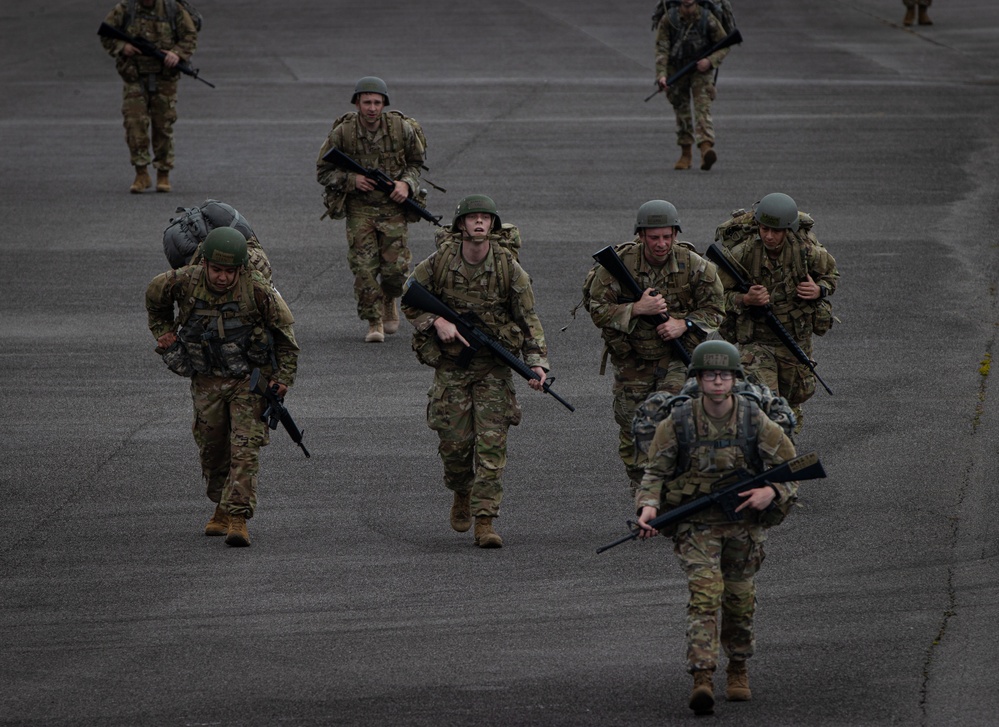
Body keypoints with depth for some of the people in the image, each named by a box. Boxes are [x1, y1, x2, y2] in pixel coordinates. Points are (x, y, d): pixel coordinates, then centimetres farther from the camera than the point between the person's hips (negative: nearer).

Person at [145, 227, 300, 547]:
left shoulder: (257, 291, -18)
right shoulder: (184, 283, -12)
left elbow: (285, 332, -5)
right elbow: (155, 296, 11)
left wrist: (284, 377, -9)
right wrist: (163, 332, 8)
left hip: (249, 379, -3)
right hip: (207, 382, 3)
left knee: (245, 448, -13)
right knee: (212, 448, 11)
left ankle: (237, 517, -18)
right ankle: (221, 509, 29)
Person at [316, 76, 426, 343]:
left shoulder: (402, 128, -8)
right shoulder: (342, 132, -11)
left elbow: (416, 163, 8)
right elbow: (323, 171, 0)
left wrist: (406, 184, -12)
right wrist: (352, 179, -17)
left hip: (392, 206, 0)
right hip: (359, 208, 0)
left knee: (396, 268, -5)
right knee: (364, 267, -10)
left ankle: (389, 301, 29)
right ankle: (374, 322, 4)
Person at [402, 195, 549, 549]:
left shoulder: (508, 267, -7)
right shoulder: (439, 262, -6)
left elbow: (529, 319, -3)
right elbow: (408, 299, 6)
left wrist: (537, 362, -16)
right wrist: (437, 322, -12)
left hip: (494, 366, -1)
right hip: (451, 364, 1)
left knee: (491, 441, -9)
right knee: (455, 441, 1)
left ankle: (485, 520, -9)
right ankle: (462, 493, 33)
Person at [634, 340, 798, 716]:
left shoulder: (756, 421, -8)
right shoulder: (677, 424, -10)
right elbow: (655, 472, 0)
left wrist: (772, 492, -18)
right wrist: (648, 506, -19)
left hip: (743, 520, 2)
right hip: (696, 524, -2)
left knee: (739, 599, 11)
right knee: (704, 593, -19)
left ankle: (738, 669, 36)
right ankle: (702, 678, -26)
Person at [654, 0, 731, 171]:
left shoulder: (708, 19, -14)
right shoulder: (668, 19, -14)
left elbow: (725, 45, -5)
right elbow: (661, 48, -16)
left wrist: (710, 61, -22)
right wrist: (661, 75, -29)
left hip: (700, 70, -2)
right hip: (676, 70, 2)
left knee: (702, 108, -18)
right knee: (682, 112, 10)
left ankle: (706, 150, -34)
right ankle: (686, 155, 23)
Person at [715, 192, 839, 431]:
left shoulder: (806, 252, -13)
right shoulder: (742, 255, -17)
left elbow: (831, 273, 9)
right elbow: (720, 296, -6)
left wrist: (819, 290, -14)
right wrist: (746, 300, -27)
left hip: (796, 340, 3)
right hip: (755, 342, -3)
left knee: (792, 401, 21)